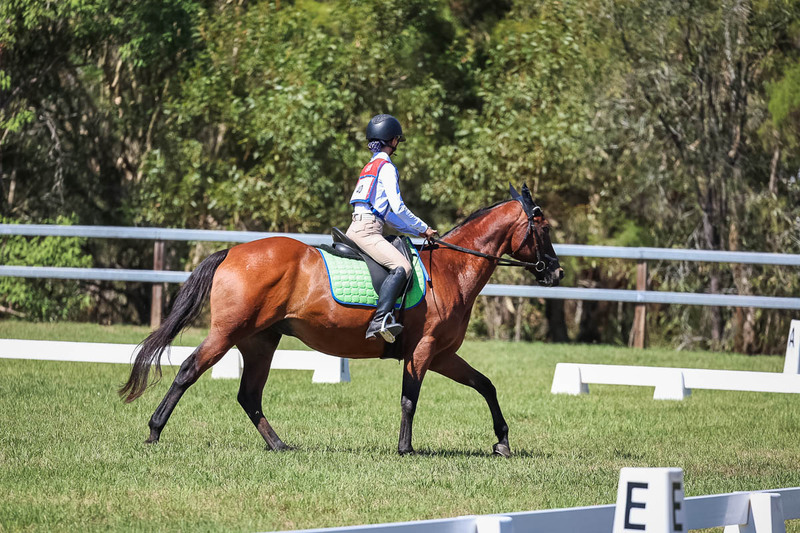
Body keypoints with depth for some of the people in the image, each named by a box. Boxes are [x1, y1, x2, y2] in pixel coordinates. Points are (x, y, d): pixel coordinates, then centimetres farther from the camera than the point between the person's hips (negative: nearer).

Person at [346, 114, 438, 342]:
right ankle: (379, 321, -43)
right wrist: (424, 228, 0)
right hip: (367, 231, -10)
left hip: (357, 228, 10)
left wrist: (417, 231, 21)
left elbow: (388, 214, 26)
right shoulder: (386, 167, -3)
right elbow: (397, 208, -11)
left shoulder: (370, 167, 26)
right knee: (401, 267, -26)